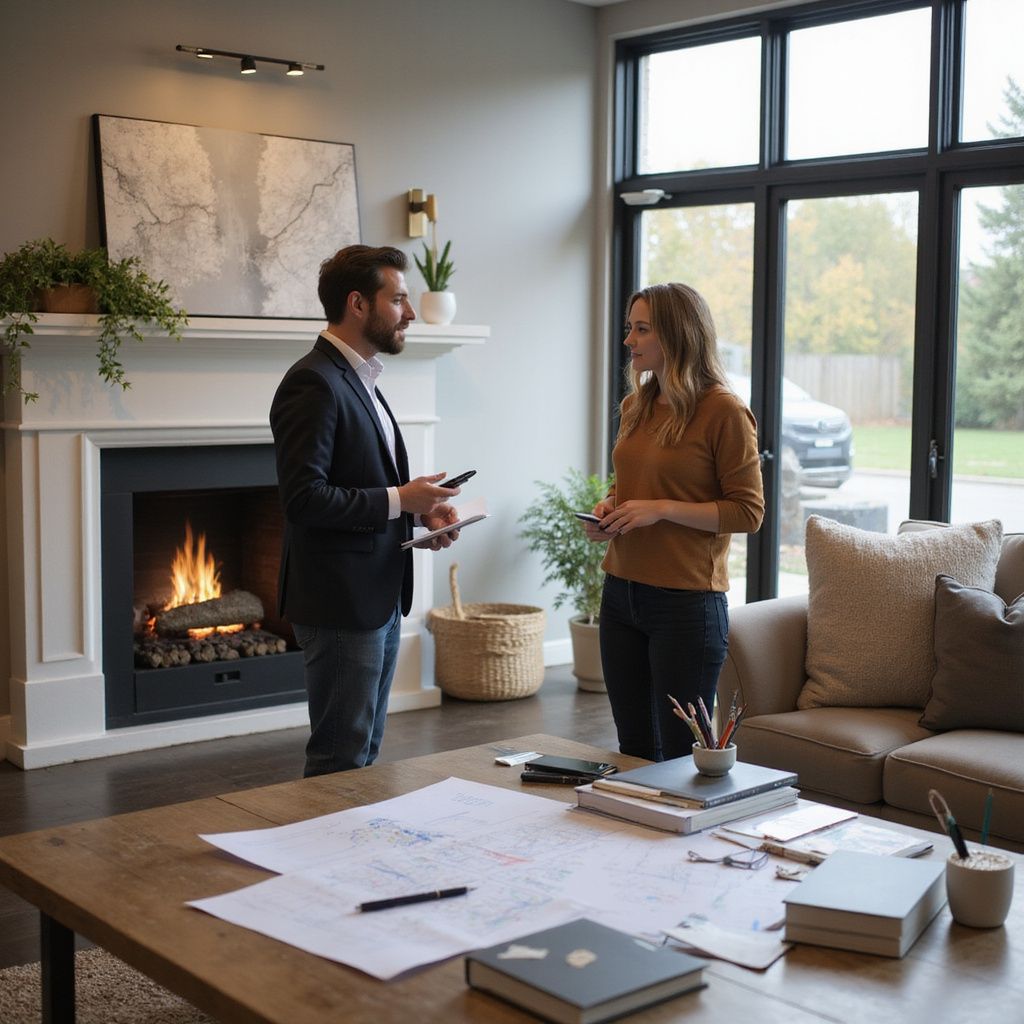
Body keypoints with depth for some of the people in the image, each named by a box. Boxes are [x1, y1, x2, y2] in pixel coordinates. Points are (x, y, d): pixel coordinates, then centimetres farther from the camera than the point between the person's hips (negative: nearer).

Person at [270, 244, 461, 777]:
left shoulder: (358, 380, 15)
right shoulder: (313, 383, -17)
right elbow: (304, 498, -25)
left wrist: (419, 506, 5)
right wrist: (399, 500, -18)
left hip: (379, 596, 10)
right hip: (340, 603, -10)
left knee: (365, 753, 18)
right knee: (341, 762, -1)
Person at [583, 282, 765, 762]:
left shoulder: (723, 411, -11)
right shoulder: (636, 405, 10)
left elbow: (748, 511, -12)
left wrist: (662, 510, -19)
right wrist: (608, 507, 3)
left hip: (687, 601, -7)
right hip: (621, 592, 7)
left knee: (682, 754, 2)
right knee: (634, 748, 15)